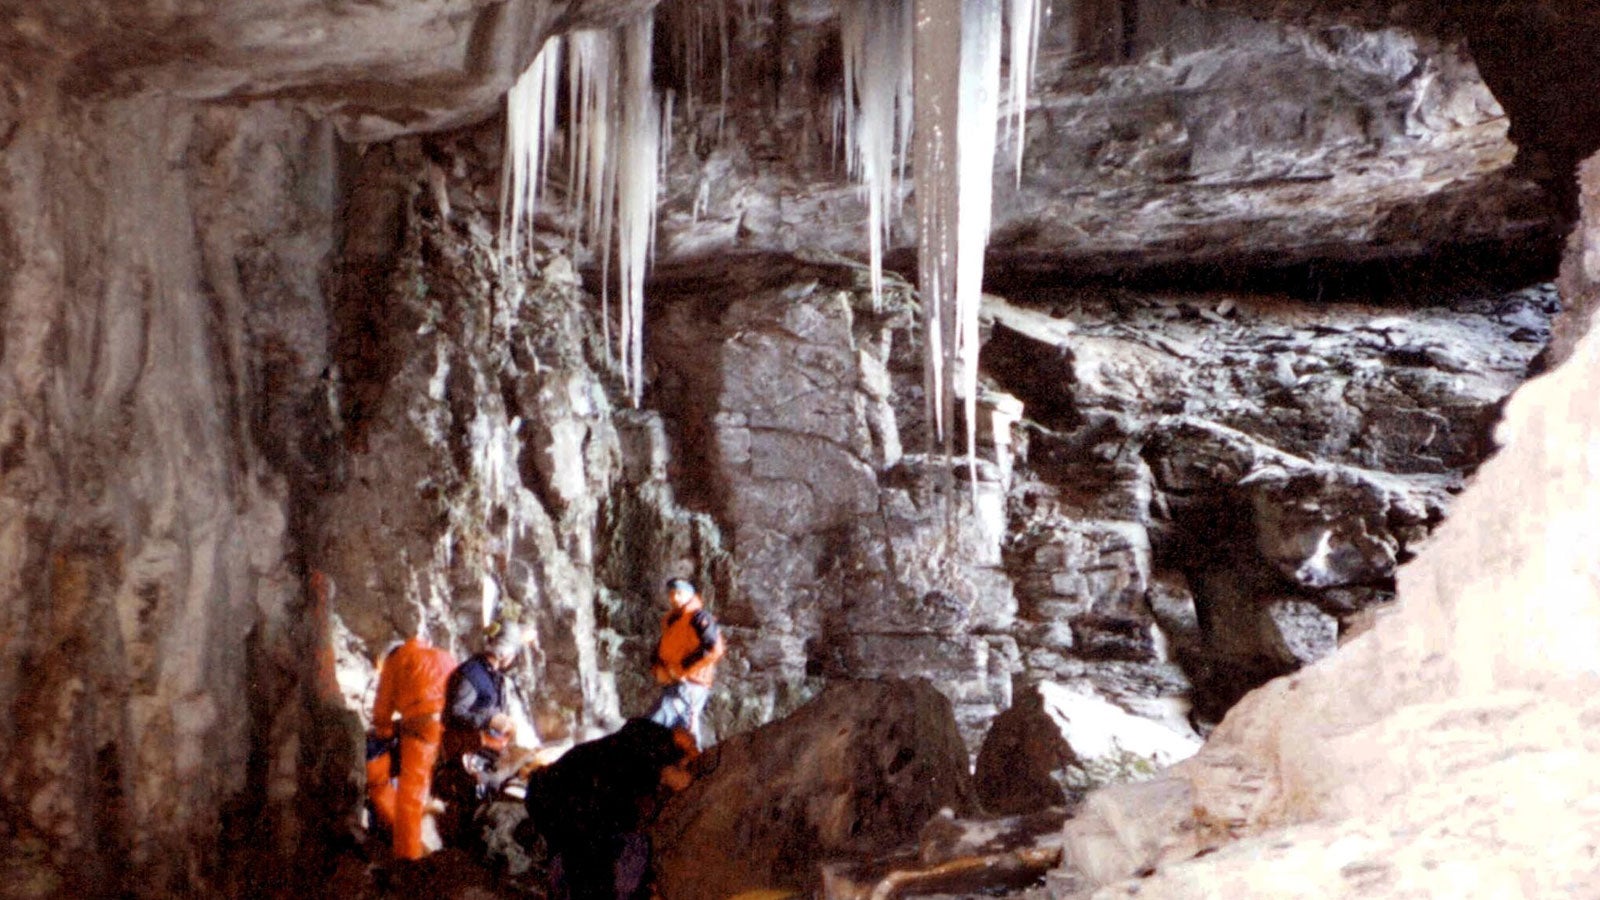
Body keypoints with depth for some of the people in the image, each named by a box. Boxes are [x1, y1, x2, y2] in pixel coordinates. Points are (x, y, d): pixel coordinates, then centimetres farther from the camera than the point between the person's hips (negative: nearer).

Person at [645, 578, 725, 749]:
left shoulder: (699, 618, -7)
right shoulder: (669, 620, 19)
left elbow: (715, 649, -18)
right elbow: (660, 650, 26)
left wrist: (684, 667, -16)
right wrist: (658, 669, 5)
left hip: (689, 684, -9)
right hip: (672, 684, 9)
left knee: (653, 724, -20)